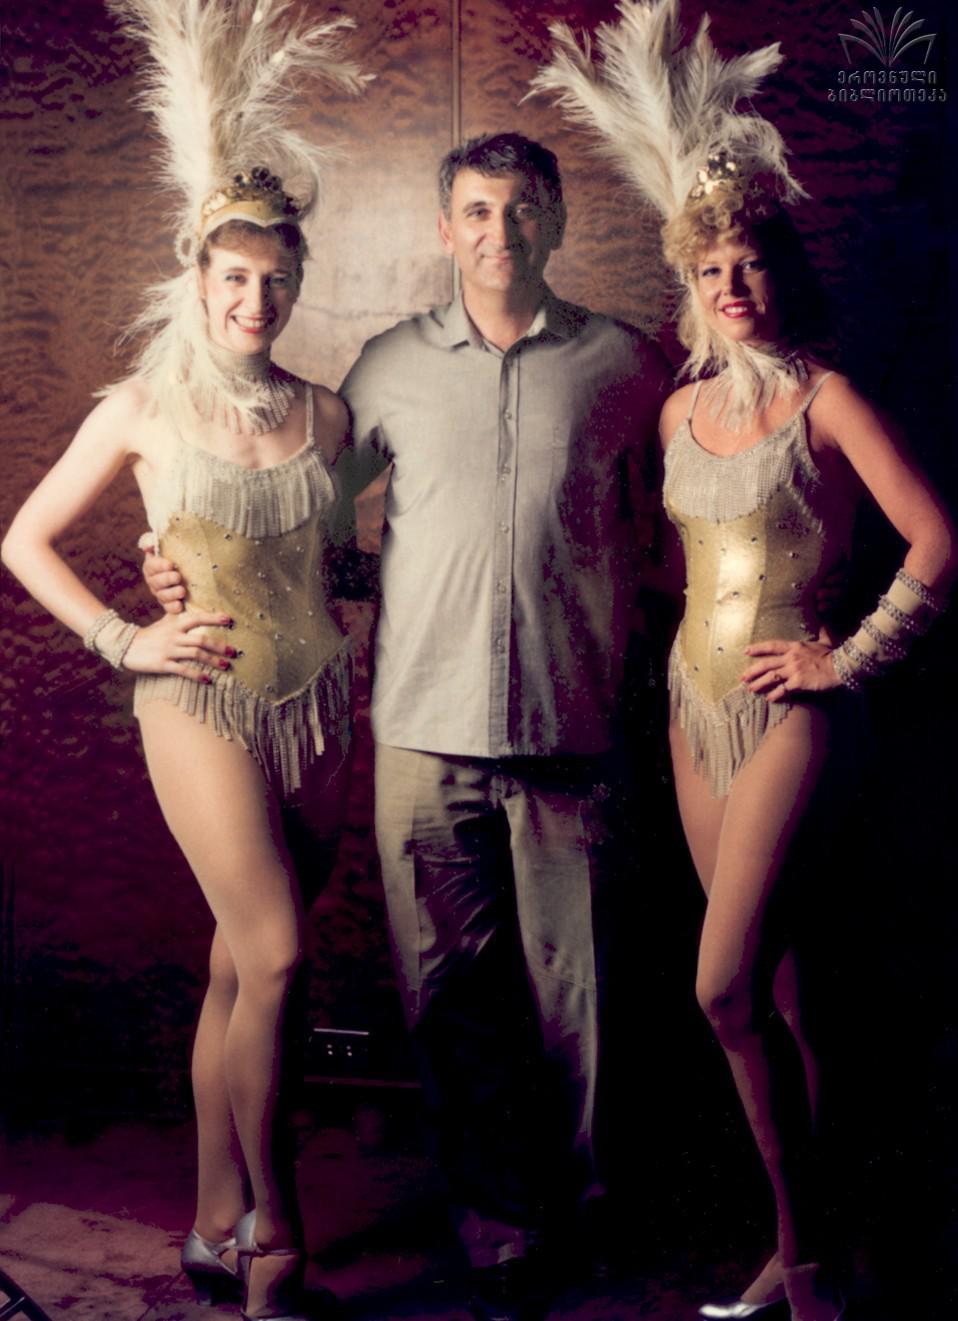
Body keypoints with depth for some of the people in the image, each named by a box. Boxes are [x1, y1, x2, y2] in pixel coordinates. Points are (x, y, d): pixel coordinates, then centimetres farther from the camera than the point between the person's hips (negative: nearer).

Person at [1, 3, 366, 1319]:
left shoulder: (322, 413, 7)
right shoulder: (145, 407, -1)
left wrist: (345, 630, 4)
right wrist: (121, 639, -4)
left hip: (313, 704, 3)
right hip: (203, 705, -3)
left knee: (241, 967, 9)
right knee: (277, 956, -13)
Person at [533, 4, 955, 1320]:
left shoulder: (824, 400, -8)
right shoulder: (683, 410, 11)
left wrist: (850, 660, -9)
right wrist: (666, 650, 14)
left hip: (784, 709, -6)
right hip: (695, 699, 6)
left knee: (727, 987, -13)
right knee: (773, 988, 9)